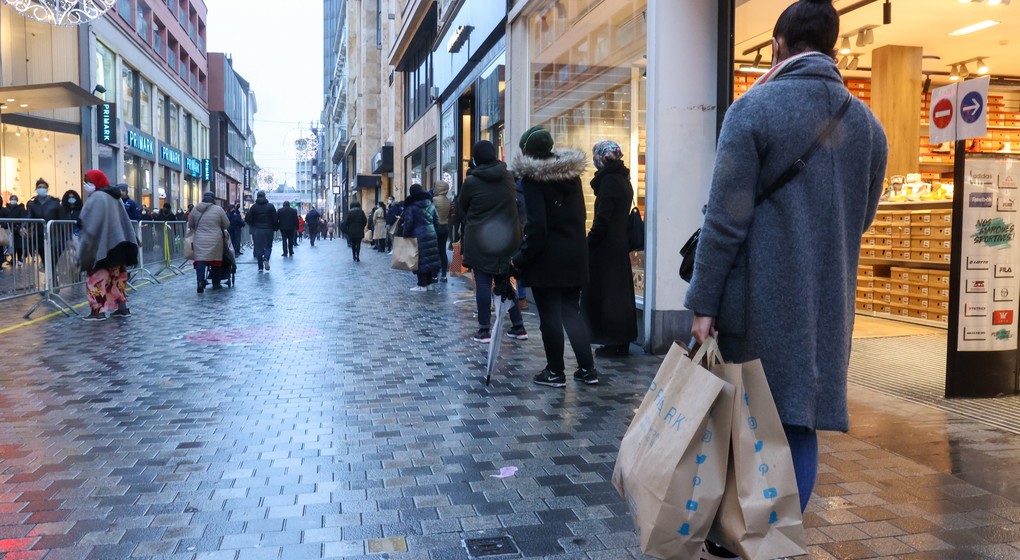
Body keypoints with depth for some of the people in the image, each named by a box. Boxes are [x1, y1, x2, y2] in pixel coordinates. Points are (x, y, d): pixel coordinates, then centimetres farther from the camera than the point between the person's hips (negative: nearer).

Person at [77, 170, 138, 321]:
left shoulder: (96, 198, -13)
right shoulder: (115, 197, 14)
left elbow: (91, 225, -17)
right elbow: (124, 222, 14)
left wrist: (85, 249, -15)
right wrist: (132, 242, 15)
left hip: (101, 246, -8)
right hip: (117, 244, 8)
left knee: (98, 276, -3)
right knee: (117, 275, 11)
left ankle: (98, 310, -3)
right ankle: (122, 308, 11)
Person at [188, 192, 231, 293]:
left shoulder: (195, 210, 6)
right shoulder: (218, 209, -3)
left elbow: (190, 226, 16)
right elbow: (227, 225, 3)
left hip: (199, 241, 1)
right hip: (215, 241, -1)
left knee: (200, 261, -2)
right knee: (216, 261, 11)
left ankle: (200, 282, -19)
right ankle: (216, 284, 20)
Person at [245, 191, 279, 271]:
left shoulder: (254, 207, 0)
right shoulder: (270, 206, -2)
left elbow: (247, 219, -2)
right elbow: (275, 219, -6)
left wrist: (252, 226, 15)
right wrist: (275, 228, 6)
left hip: (257, 230, 1)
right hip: (268, 230, -1)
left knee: (258, 247, 7)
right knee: (268, 246, 11)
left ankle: (260, 267, 6)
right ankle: (266, 259, -17)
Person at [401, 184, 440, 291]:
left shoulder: (411, 207, -9)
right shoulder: (431, 205, 9)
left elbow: (408, 224, -11)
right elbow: (436, 221, 11)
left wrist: (405, 236, 0)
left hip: (418, 236, -6)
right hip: (431, 234, 6)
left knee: (420, 260, -2)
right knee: (429, 258, 11)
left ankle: (422, 285, -1)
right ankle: (429, 282, 18)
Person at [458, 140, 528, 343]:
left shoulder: (471, 181, -9)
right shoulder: (508, 177, 2)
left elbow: (460, 209, 4)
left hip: (480, 240, -4)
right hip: (507, 238, 4)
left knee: (483, 283, 1)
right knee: (504, 282, 14)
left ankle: (484, 330, 3)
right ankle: (519, 327, 16)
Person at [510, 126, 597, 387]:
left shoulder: (533, 179, -12)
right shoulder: (572, 172, 7)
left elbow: (537, 225, -18)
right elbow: (579, 214, 11)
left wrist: (521, 258, -10)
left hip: (547, 257, -6)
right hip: (575, 254, 6)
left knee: (550, 316, 5)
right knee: (572, 311, 16)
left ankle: (555, 372, 13)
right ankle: (588, 369, 16)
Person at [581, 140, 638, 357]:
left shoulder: (609, 180, -14)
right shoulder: (623, 179, 13)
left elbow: (602, 219, -19)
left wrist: (589, 243, -15)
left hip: (606, 247, -9)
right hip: (620, 244, 9)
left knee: (604, 293, -2)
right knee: (619, 291, 13)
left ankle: (614, 342, 1)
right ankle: (621, 342, 19)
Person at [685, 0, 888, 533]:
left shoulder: (753, 109, -8)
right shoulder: (867, 122, 9)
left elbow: (725, 219, -13)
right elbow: (861, 218, 16)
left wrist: (704, 302, -10)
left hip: (761, 298, -4)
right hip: (828, 304, 5)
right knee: (799, 424, 10)